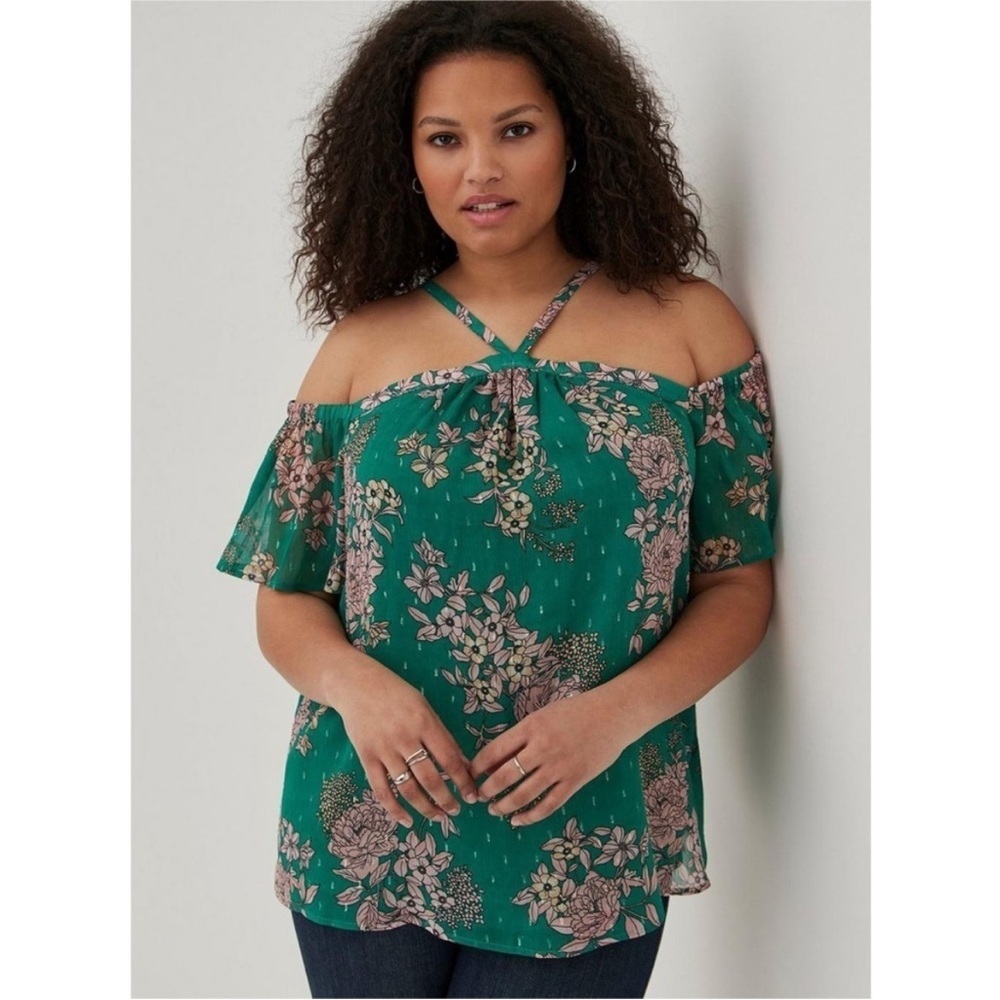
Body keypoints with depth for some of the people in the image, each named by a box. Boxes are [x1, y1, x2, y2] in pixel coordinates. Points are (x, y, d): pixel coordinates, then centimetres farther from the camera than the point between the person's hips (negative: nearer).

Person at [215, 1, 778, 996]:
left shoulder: (691, 325, 0)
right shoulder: (360, 346, 4)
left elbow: (739, 583, -1)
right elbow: (286, 600, 5)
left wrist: (615, 711, -18)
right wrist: (355, 683, -16)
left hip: (587, 851, -1)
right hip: (365, 837, 2)